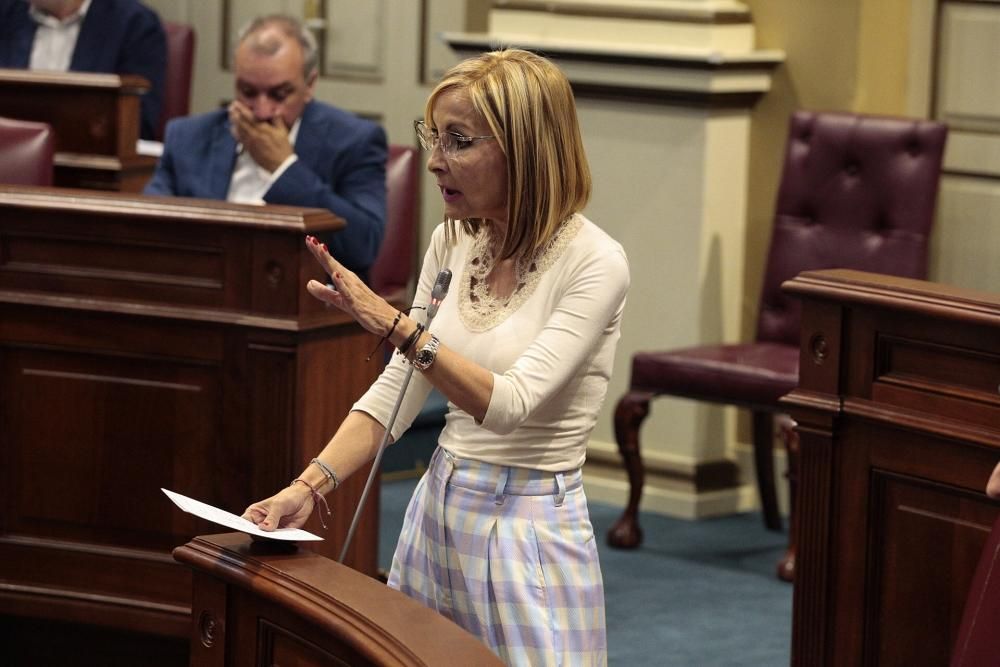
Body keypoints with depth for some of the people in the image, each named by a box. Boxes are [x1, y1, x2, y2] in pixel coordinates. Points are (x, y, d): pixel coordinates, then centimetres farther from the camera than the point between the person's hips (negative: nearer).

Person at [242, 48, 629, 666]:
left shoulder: (594, 263, -16)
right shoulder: (454, 243, 4)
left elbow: (510, 404, -25)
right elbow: (394, 395, 6)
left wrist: (393, 324, -32)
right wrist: (309, 486, -7)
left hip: (531, 527, -6)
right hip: (439, 509, 6)